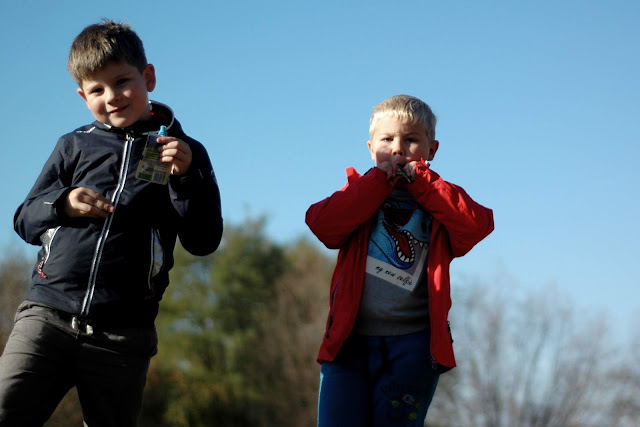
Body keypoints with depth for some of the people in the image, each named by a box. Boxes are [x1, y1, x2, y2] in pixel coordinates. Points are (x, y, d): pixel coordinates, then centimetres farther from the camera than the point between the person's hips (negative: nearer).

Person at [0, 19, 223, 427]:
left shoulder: (184, 154, 11)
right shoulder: (75, 146, 16)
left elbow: (203, 241, 4)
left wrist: (186, 177, -10)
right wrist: (63, 205, -6)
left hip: (123, 335, -1)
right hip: (47, 315, 1)